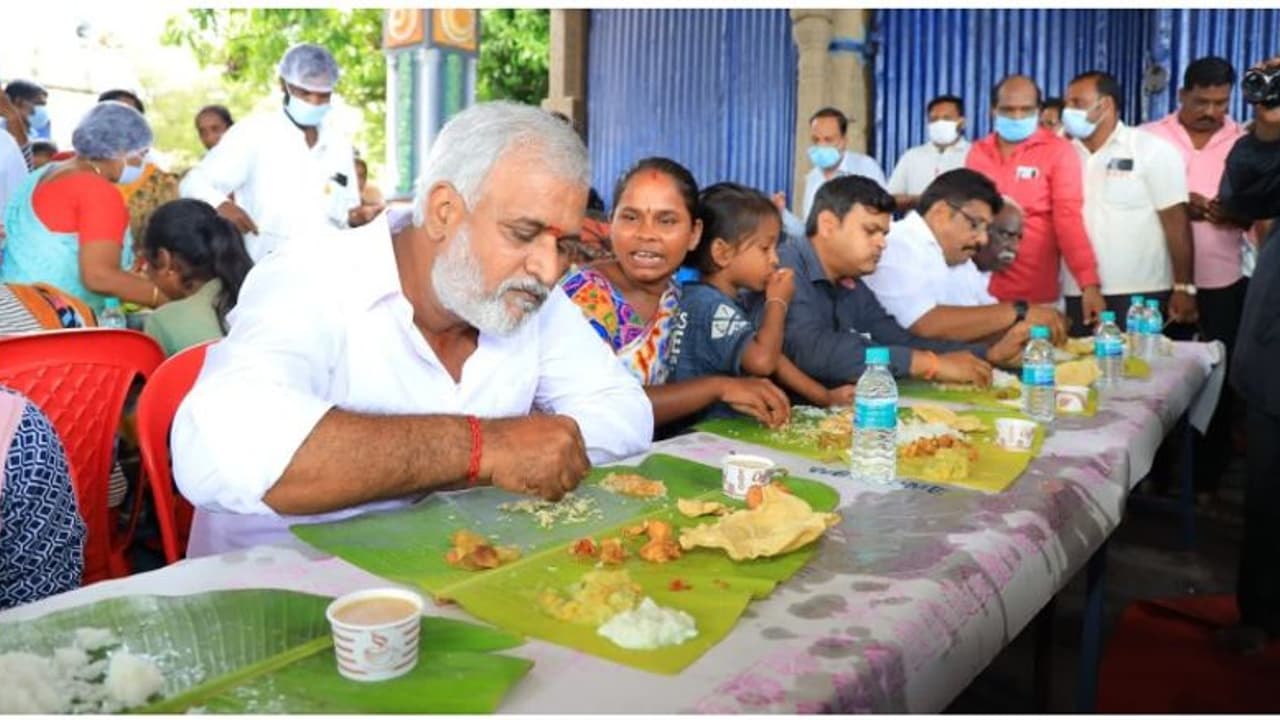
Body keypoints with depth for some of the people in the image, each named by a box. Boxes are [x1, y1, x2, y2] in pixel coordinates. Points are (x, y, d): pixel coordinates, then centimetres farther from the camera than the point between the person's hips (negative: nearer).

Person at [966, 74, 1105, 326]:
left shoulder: (1058, 151, -3)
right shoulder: (977, 151, 9)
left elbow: (1069, 219, -10)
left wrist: (1089, 284, -20)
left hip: (1036, 294, -3)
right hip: (981, 288, 3)